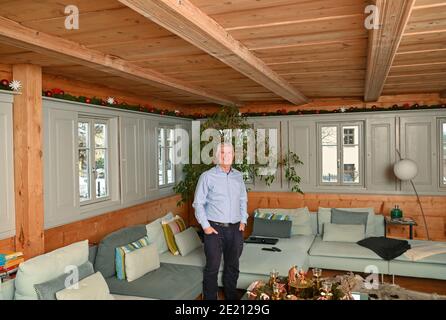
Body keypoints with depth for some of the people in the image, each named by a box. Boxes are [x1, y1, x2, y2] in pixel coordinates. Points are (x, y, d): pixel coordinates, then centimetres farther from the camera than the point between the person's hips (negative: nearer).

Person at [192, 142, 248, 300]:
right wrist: (205, 226, -10)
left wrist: (243, 220, 9)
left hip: (235, 228, 5)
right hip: (215, 228, -4)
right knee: (212, 267, 1)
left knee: (233, 266, 16)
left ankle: (231, 296, 33)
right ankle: (210, 297, 17)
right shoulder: (207, 176, -6)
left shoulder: (238, 176, 8)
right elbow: (198, 203, -5)